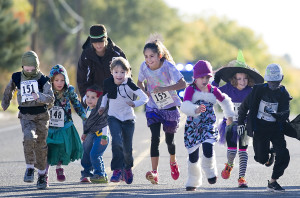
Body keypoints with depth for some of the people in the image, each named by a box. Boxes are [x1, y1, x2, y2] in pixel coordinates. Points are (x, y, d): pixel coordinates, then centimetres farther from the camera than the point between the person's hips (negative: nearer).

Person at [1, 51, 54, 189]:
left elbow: (51, 98, -15)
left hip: (41, 115, 0)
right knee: (29, 138, -26)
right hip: (25, 116, 0)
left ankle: (42, 175, 20)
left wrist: (39, 96, -34)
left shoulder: (42, 79, -6)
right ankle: (30, 168, -11)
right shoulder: (17, 78, 2)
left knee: (41, 145, 5)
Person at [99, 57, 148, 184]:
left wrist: (135, 104, -40)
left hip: (128, 119, -1)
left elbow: (145, 98, -23)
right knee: (117, 141, -24)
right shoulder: (108, 83, -5)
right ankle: (117, 170, -19)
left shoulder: (129, 85, -17)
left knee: (127, 148, 6)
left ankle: (128, 168, 37)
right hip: (113, 118, 1)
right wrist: (103, 106, 11)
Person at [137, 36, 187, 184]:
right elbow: (140, 82, 10)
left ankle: (173, 162, 42)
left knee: (169, 139, 9)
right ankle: (154, 172, -20)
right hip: (153, 108, 2)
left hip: (170, 107, -2)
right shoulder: (144, 67, -9)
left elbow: (182, 84, -25)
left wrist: (164, 89, -34)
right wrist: (145, 92, -11)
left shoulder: (168, 66, -21)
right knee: (155, 138, -15)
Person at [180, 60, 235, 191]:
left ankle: (210, 172, 5)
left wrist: (229, 116, 29)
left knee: (208, 148, -23)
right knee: (193, 155, 4)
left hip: (208, 125, 1)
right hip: (193, 126, -1)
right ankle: (193, 181, 27)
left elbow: (225, 101, 24)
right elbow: (185, 106, -27)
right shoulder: (191, 90, -9)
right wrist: (196, 110, -46)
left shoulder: (213, 90, 3)